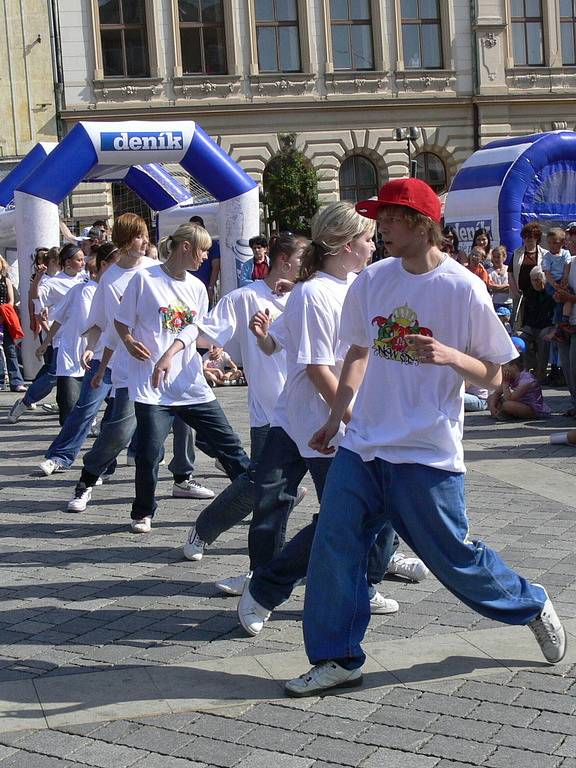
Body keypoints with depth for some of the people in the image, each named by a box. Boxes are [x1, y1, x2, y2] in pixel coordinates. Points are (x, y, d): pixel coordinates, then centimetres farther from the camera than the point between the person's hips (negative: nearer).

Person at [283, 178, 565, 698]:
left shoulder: (464, 289, -11)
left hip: (427, 455, -5)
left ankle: (533, 607, 34)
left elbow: (493, 377, -6)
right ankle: (338, 661, 14)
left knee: (454, 557, 6)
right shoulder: (373, 281, 4)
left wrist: (450, 355, -25)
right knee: (333, 549, -1)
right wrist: (335, 419, 17)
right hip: (362, 445, 5)